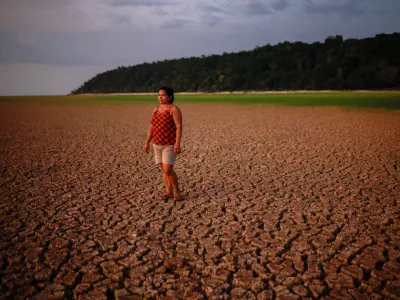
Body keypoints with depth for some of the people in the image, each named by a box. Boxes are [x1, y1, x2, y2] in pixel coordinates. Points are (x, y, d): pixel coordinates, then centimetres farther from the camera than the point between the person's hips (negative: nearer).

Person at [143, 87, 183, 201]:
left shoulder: (174, 109, -11)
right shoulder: (156, 110, 10)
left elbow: (179, 127, -16)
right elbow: (151, 127, 12)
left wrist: (178, 143, -24)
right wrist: (147, 143, 9)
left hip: (170, 145, -7)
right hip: (157, 144, 7)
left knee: (168, 170, -12)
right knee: (163, 169, 8)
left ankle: (177, 190, 8)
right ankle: (169, 192, 17)